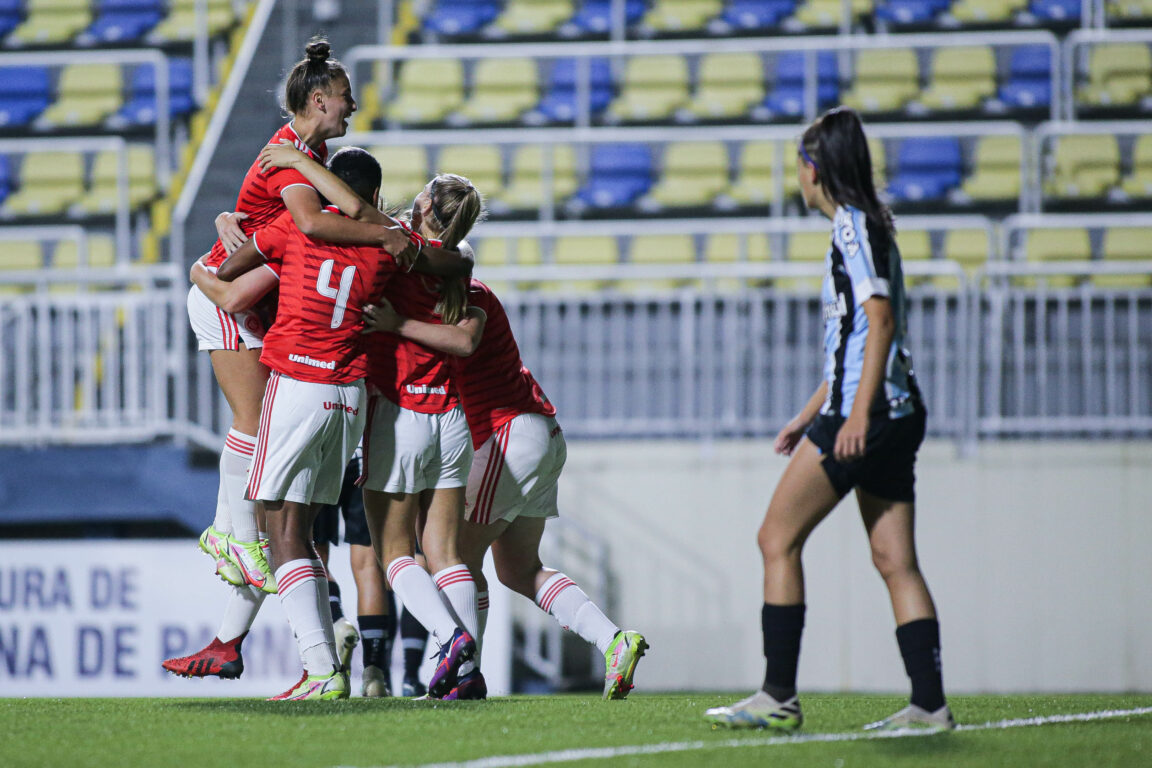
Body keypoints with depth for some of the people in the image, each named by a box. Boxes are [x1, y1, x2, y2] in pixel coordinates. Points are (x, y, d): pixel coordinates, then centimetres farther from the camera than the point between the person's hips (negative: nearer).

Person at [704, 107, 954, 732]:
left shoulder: (852, 225, -9)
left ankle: (778, 697, -7)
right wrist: (810, 415, 32)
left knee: (778, 539, -5)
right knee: (894, 560, 6)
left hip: (866, 415, -10)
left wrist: (859, 413, -25)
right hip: (897, 412, 10)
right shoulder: (862, 226, 20)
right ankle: (929, 704, 0)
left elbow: (880, 319, -19)